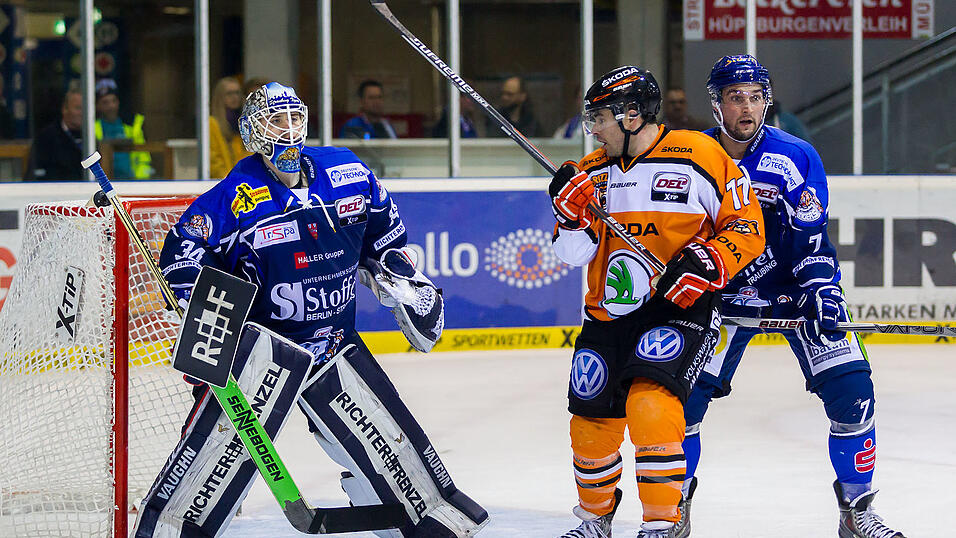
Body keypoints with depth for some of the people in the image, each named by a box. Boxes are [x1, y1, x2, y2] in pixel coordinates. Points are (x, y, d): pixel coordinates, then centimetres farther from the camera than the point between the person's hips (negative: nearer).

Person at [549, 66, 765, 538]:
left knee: (650, 399, -26)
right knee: (592, 423, 6)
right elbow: (573, 253, 7)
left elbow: (747, 227, -5)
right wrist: (571, 210, -12)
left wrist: (707, 262, -21)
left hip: (679, 307, -6)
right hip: (608, 315, 6)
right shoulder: (592, 172, 10)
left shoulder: (699, 155, -7)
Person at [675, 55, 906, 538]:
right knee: (683, 395, -9)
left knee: (850, 390, -13)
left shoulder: (796, 158, -11)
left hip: (793, 287, -1)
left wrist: (820, 289, -26)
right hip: (724, 294, 1)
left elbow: (810, 238, -12)